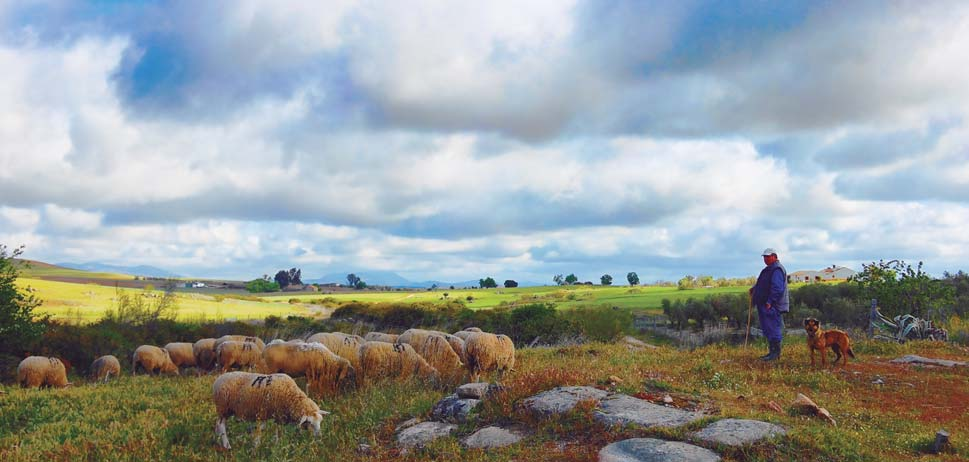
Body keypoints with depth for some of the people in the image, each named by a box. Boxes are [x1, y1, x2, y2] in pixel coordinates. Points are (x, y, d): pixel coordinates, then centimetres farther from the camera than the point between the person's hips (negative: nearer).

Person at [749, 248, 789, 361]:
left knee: (773, 329, -7)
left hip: (772, 306, -11)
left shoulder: (777, 270, -14)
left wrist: (770, 301, -25)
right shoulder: (769, 269, 19)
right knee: (768, 329, 14)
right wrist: (754, 288, 14)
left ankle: (775, 353, -3)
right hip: (765, 305, 11)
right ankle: (772, 352, 21)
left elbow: (777, 288, -23)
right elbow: (763, 283, 30)